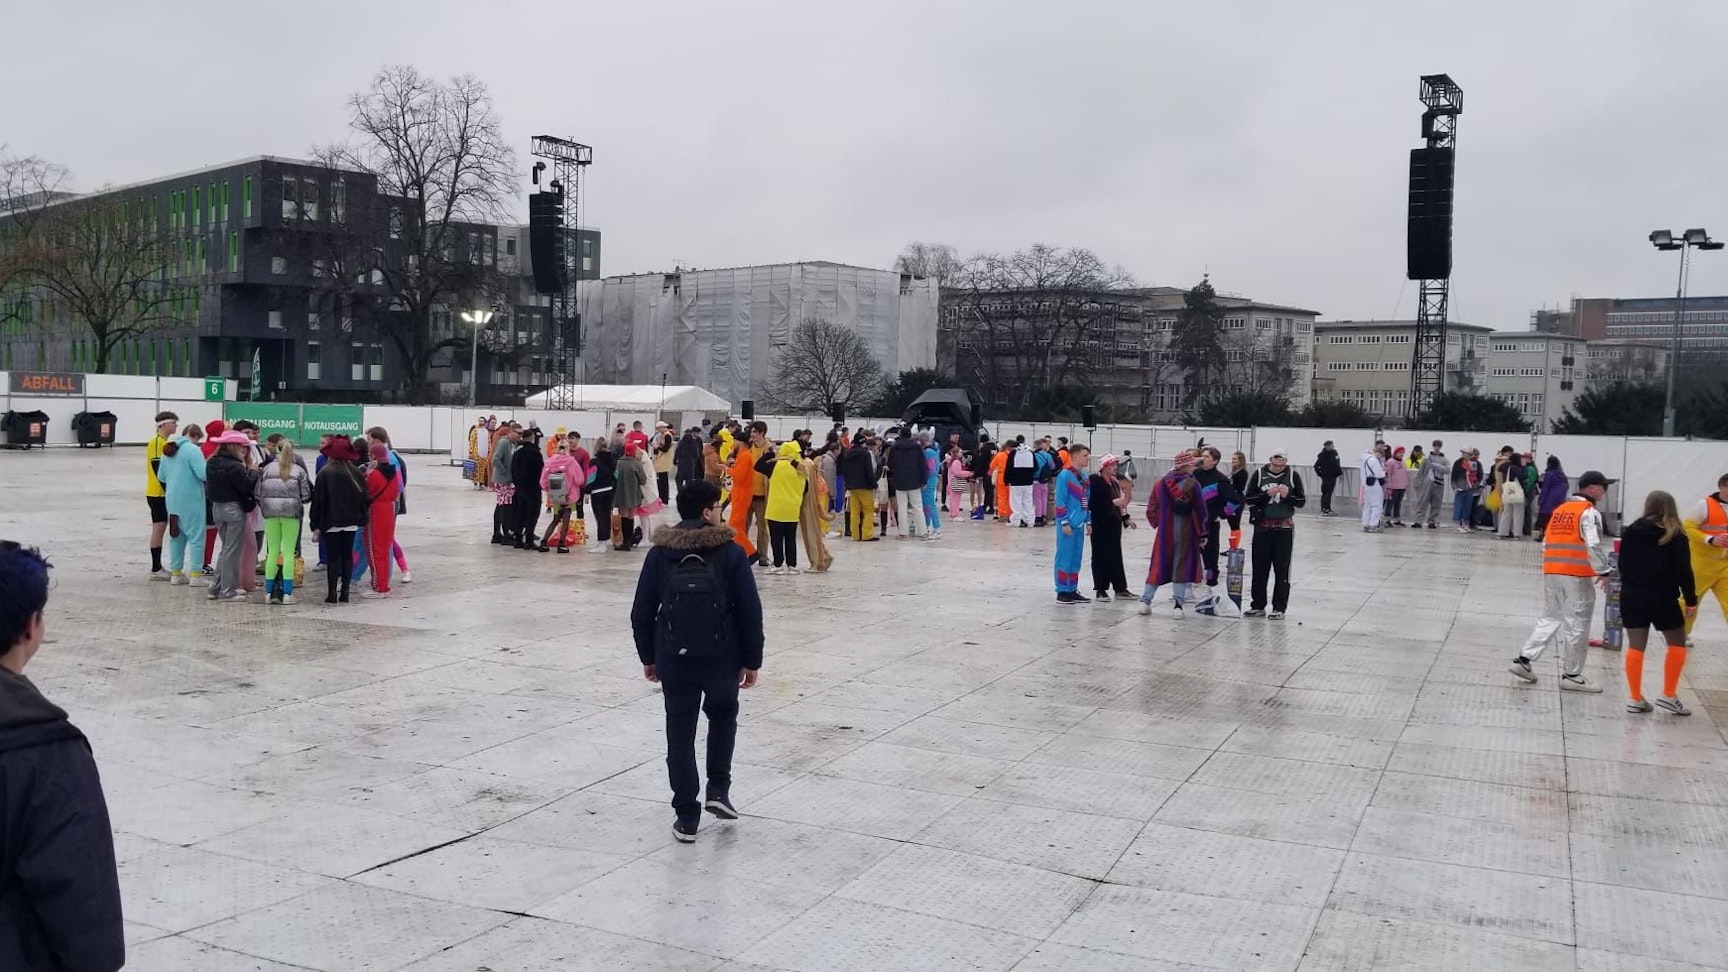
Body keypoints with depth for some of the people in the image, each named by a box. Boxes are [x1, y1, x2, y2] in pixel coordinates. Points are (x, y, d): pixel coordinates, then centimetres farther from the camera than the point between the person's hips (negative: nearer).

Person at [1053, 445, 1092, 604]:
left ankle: (1072, 590, 19)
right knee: (1064, 557, -2)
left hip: (1079, 524, 8)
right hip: (1068, 524, -8)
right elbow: (1060, 501, -14)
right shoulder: (1064, 476, -12)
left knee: (1076, 558, 12)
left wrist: (1088, 521, 16)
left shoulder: (1084, 476, 13)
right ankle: (1062, 592, 3)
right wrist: (1064, 522, -16)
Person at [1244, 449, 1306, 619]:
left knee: (1282, 569, 2)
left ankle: (1279, 608, 8)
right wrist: (1267, 494, -18)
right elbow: (1248, 498, -3)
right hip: (1263, 526, 1)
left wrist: (1288, 495, -17)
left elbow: (1302, 502, 2)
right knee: (1260, 567, 6)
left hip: (1284, 527, -1)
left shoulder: (1293, 475, -1)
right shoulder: (1259, 474, -1)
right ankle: (1258, 606, 15)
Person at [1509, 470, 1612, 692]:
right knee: (1577, 624, 1)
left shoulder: (1560, 509, 15)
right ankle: (1571, 675, 7)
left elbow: (1546, 542, 17)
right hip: (1577, 576, -7)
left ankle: (1524, 659, 10)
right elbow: (1593, 545, -19)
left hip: (1551, 572, 7)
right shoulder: (1589, 512, -9)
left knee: (1550, 618, 17)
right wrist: (1602, 571, -11)